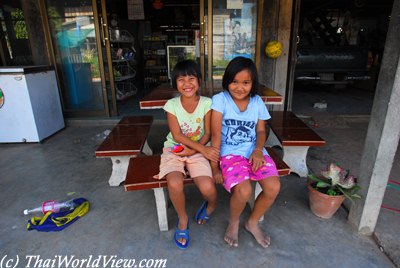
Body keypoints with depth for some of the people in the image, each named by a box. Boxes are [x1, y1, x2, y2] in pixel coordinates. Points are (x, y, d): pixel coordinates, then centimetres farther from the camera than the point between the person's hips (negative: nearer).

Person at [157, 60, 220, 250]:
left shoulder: (206, 103, -5)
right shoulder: (172, 105, -7)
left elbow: (207, 134, -5)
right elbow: (177, 136, -12)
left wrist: (192, 150, -19)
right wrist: (203, 149, -19)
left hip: (198, 151, 0)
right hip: (174, 150, 0)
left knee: (207, 188, -21)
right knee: (174, 184, -28)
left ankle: (211, 204, 21)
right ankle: (182, 219, 5)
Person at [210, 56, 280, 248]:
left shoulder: (257, 101, 5)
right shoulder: (220, 99, -8)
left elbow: (261, 130, 11)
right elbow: (215, 135, -10)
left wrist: (258, 150, -11)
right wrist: (214, 166, -10)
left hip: (254, 151, 4)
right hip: (231, 153, -4)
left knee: (274, 187, -19)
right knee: (243, 191, -28)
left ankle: (253, 222, 13)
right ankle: (233, 223, 10)